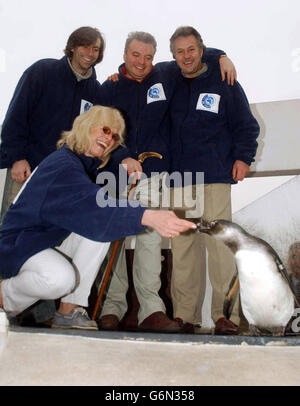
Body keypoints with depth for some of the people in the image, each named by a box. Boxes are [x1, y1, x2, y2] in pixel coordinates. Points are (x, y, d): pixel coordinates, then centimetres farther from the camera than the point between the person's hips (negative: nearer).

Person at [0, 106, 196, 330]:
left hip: (54, 240, 8)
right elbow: (93, 204, -42)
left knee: (103, 228, -17)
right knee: (60, 277, -37)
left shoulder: (89, 165, 9)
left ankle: (70, 309, -12)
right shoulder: (62, 164, -24)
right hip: (19, 244, -8)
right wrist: (149, 217, -53)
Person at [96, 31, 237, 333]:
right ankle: (113, 307, 5)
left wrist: (220, 56, 14)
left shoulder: (165, 76, 12)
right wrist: (124, 158, -19)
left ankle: (151, 310, -4)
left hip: (151, 172, 1)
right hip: (115, 172, 0)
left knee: (150, 237, -7)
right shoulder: (109, 89, 7)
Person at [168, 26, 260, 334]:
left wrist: (243, 157, -7)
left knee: (218, 243, -8)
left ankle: (225, 315, -1)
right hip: (178, 178, 4)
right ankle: (182, 314, 10)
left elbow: (246, 125, 6)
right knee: (180, 246, 2)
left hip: (215, 177, -3)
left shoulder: (223, 83, 7)